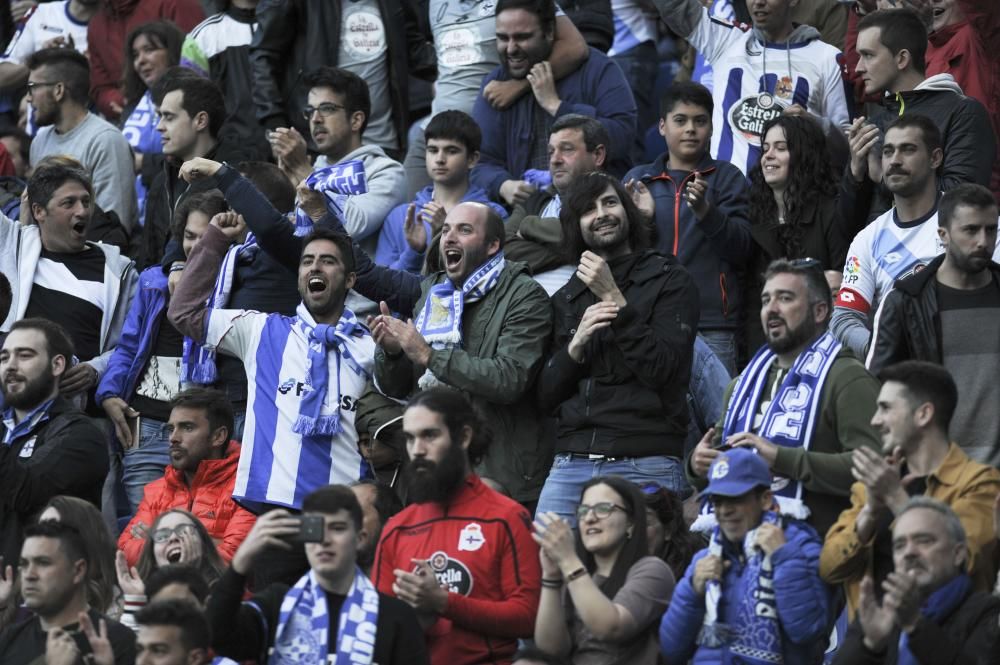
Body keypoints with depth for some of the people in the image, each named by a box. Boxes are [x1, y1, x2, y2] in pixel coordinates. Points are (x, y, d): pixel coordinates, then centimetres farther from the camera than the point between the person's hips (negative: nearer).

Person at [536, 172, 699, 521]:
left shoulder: (668, 280, 5)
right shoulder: (566, 298, 20)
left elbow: (663, 371, -9)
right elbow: (546, 396, 14)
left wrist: (615, 299, -11)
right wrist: (576, 345, -4)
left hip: (644, 464, -4)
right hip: (570, 463, 4)